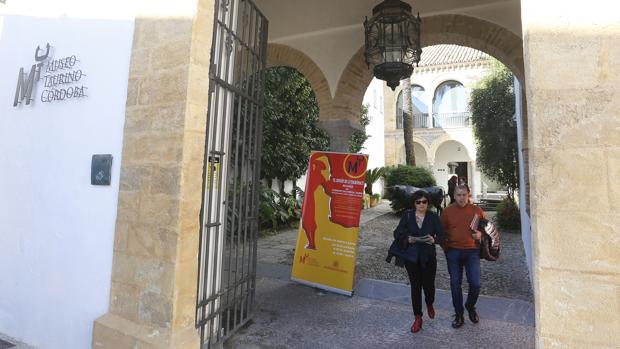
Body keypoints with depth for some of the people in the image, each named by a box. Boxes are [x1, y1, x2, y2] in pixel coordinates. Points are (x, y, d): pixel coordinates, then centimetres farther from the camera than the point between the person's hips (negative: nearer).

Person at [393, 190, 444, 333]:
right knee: (415, 286, 6)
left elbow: (441, 236, -4)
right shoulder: (407, 216, -2)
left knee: (428, 285, 5)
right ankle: (418, 318, 20)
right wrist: (408, 238, -18)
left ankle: (429, 304, 41)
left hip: (429, 257, 0)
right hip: (411, 257, 0)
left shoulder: (433, 217, -2)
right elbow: (397, 233, 0)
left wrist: (434, 239, -25)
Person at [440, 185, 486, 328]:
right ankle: (458, 315, 23)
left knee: (475, 284, -4)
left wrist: (480, 234, -9)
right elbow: (442, 231, 7)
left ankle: (470, 307, 28)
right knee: (455, 285, 6)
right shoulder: (447, 211, 0)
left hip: (472, 251, 0)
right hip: (453, 252, 1)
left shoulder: (477, 210, 0)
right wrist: (446, 248, 0)